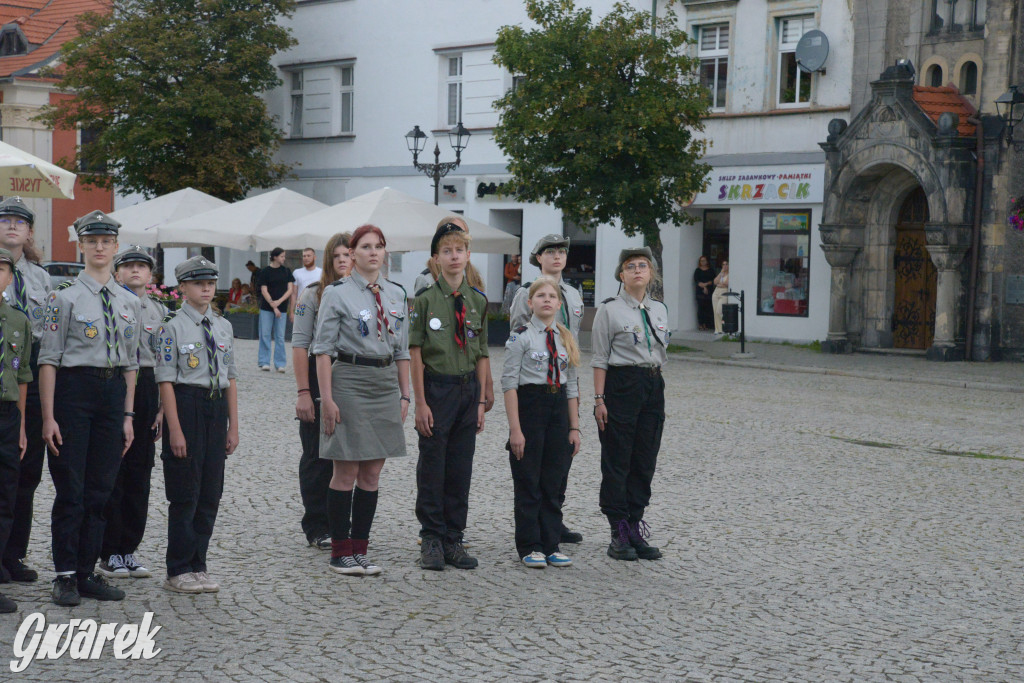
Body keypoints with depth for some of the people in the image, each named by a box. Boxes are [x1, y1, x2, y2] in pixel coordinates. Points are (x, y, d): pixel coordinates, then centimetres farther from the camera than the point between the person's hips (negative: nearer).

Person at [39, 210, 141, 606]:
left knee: (100, 489, 7)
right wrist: (48, 417, -11)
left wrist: (128, 415, 9)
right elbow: (48, 360, -6)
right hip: (74, 387, -5)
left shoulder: (129, 303, 12)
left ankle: (87, 573, 16)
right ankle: (66, 576, 7)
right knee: (70, 488, -2)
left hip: (114, 390, 5)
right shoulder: (66, 298, -3)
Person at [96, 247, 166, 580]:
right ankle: (109, 553, 6)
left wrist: (164, 406, 6)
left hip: (148, 390, 5)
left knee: (140, 471, 7)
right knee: (112, 472, -2)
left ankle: (129, 549, 15)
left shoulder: (160, 311, 13)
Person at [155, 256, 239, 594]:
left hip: (217, 406, 6)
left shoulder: (223, 326, 12)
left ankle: (198, 566, 17)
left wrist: (233, 426, 11)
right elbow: (166, 380, -9)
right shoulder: (173, 326, -5)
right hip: (187, 405, -6)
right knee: (185, 493, -1)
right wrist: (175, 429, -14)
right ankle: (179, 571, 8)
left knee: (211, 493, 8)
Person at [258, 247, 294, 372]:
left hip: (282, 308, 2)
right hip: (266, 307, -2)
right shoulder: (265, 272, -1)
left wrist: (279, 301, -11)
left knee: (280, 336, 3)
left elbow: (290, 289, 4)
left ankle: (280, 363, 7)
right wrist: (273, 306, -13)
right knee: (265, 335, -1)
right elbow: (264, 291, -5)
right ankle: (264, 362, 5)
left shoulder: (286, 271, 8)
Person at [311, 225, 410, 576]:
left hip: (386, 383, 5)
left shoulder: (397, 294, 11)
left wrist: (404, 394, 12)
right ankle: (341, 552, 7)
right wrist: (327, 398, -13)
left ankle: (359, 549, 15)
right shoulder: (337, 293, -4)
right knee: (346, 471, -1)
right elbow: (323, 349, -7)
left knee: (372, 473, 7)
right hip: (349, 381, -5)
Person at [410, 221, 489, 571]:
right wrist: (421, 402, -11)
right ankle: (431, 540, 11)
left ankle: (453, 539, 16)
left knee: (461, 467, 8)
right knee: (432, 466, 1)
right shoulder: (426, 300, -5)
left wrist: (481, 401, 6)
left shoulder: (478, 301, 7)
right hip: (437, 387, -4)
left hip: (468, 388, 4)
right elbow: (415, 353, -7)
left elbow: (482, 355, 10)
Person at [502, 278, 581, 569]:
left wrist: (574, 427, 7)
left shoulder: (566, 338, 10)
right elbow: (509, 383, -9)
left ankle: (551, 545, 16)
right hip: (529, 405, -5)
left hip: (559, 407, 5)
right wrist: (515, 428, -15)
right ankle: (530, 547, 11)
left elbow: (572, 385, 13)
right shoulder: (521, 336, -6)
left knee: (553, 483, 8)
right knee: (528, 482, 1)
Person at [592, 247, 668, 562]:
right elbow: (600, 358, -5)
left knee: (645, 462, 6)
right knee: (617, 462, -1)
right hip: (620, 385, -5)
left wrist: (658, 395, 13)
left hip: (653, 386, 5)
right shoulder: (610, 309, -4)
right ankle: (619, 535, 5)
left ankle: (635, 529, 14)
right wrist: (599, 398, -11)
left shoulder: (659, 310, 12)